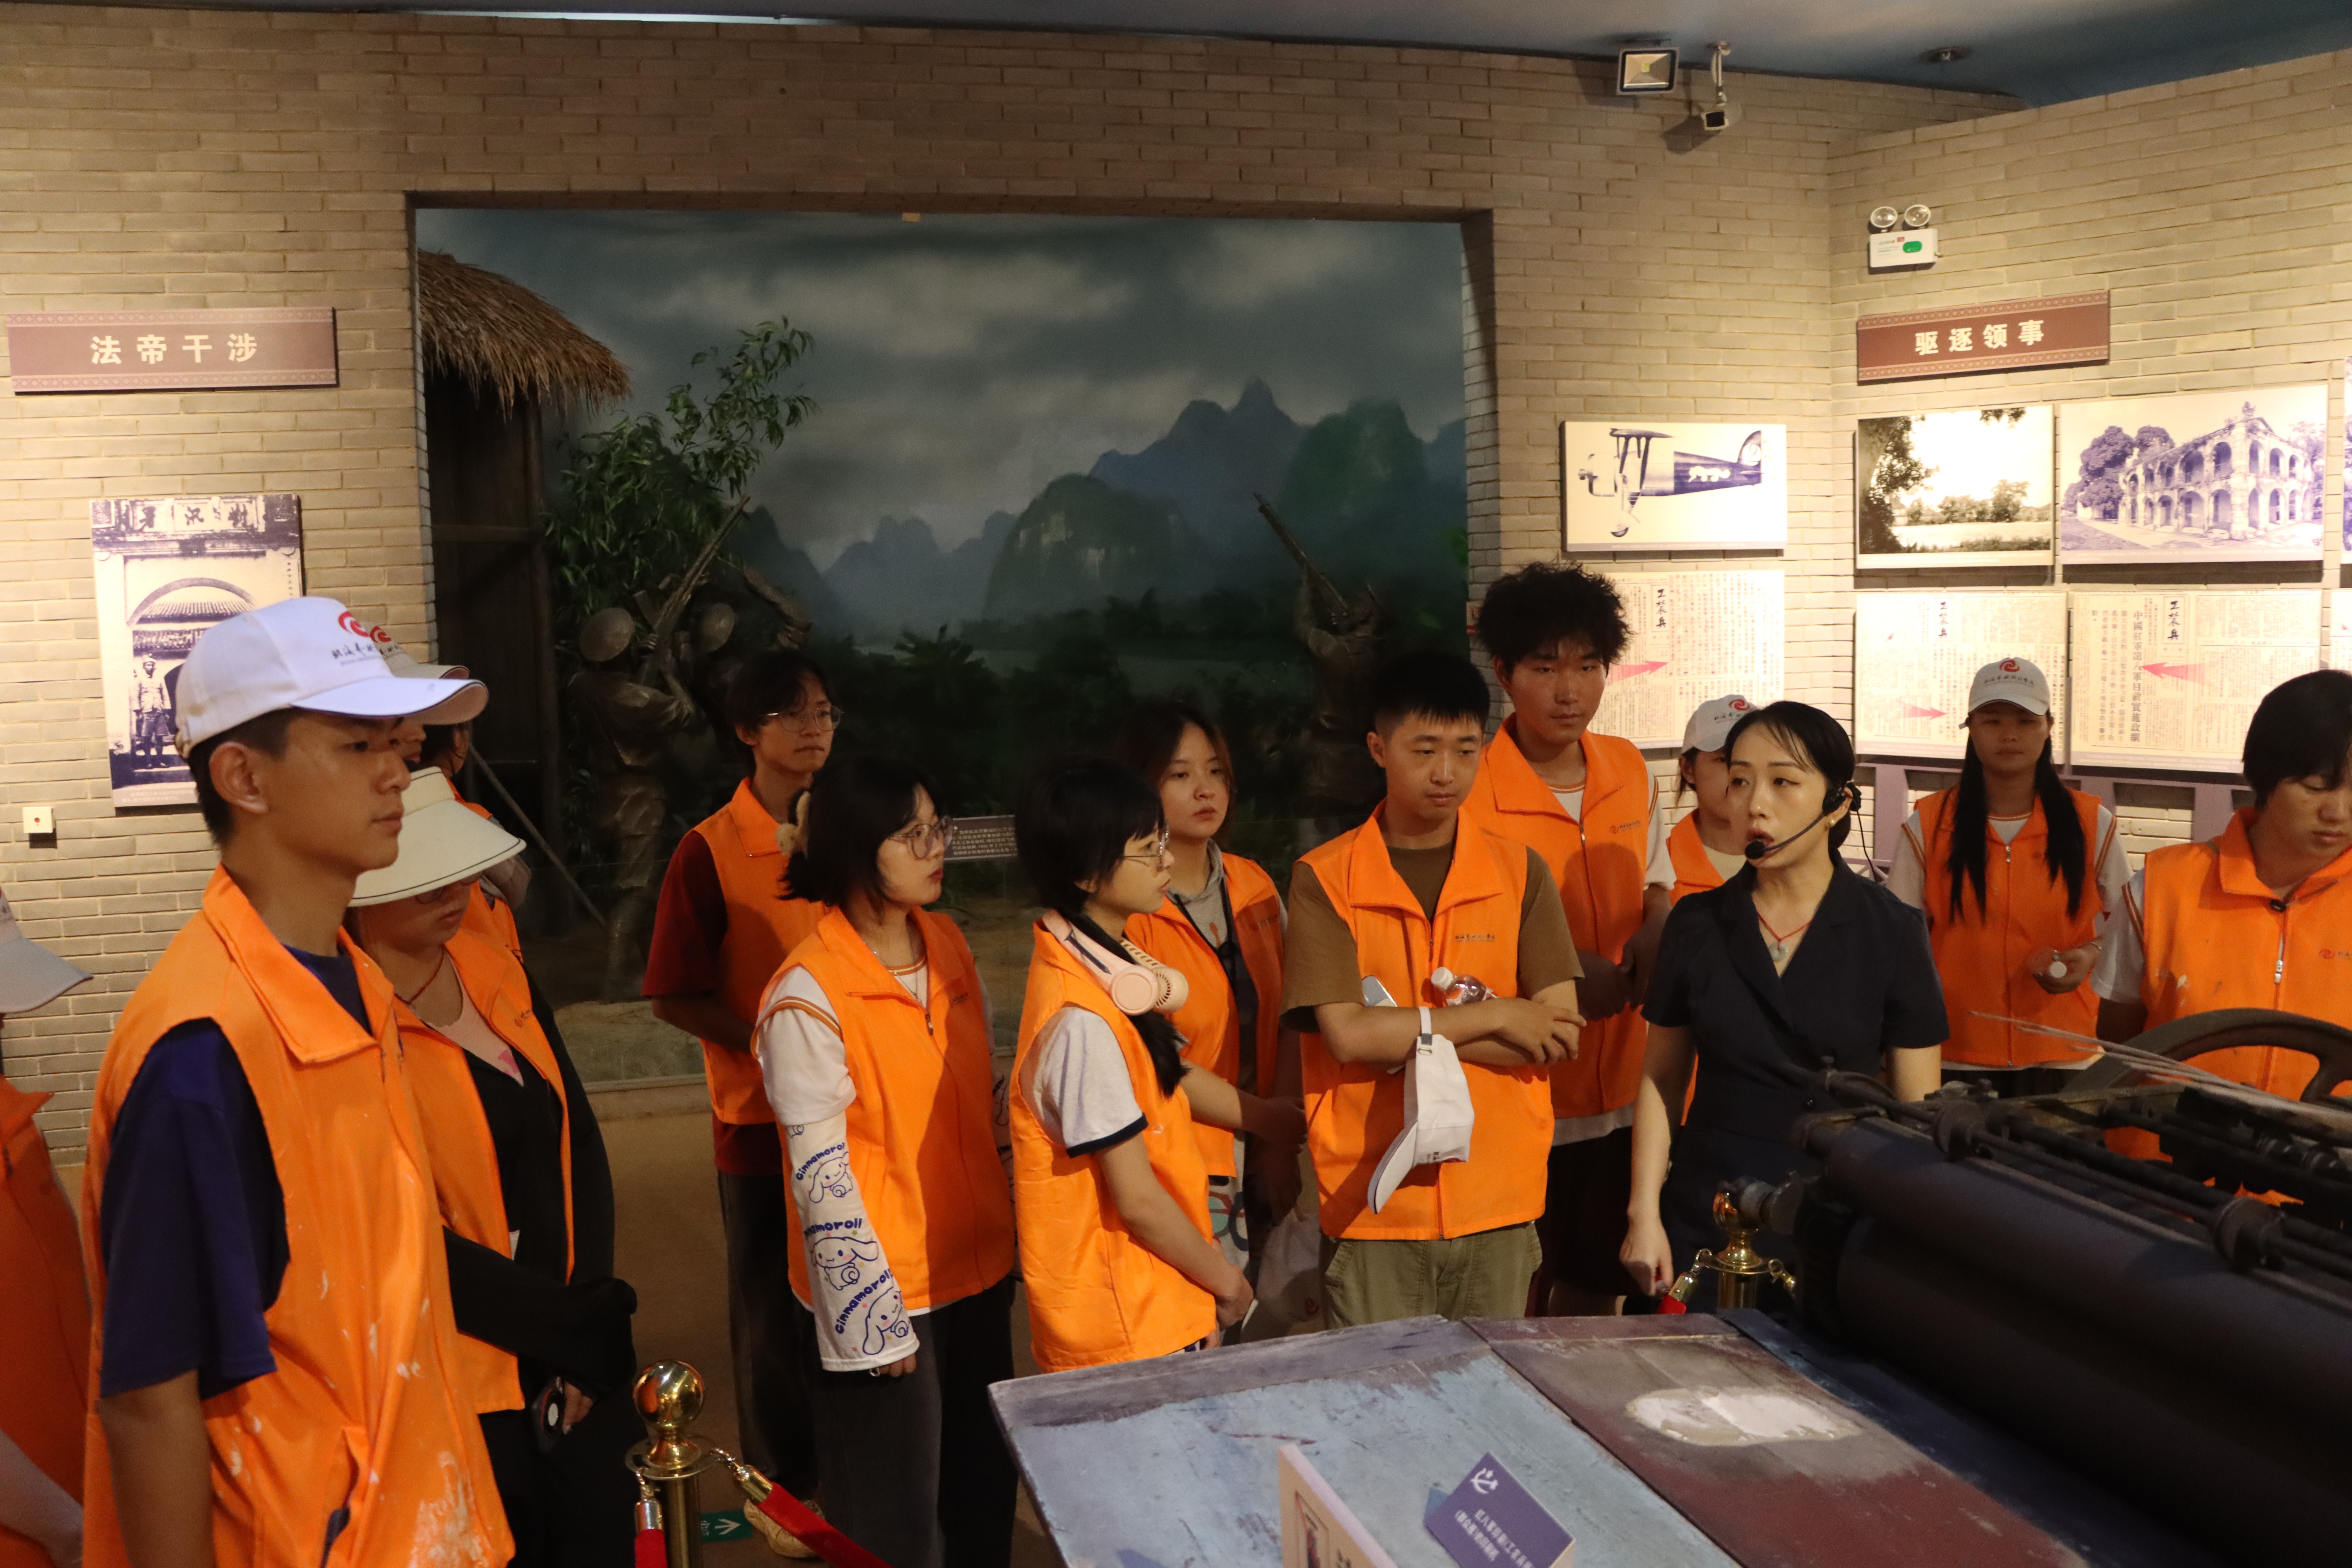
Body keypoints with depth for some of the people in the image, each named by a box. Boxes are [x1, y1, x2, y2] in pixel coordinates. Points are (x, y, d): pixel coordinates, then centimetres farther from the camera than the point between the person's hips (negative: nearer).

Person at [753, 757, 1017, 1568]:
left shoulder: (948, 944, 2)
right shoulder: (808, 998, -19)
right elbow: (821, 1175, -17)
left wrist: (1005, 1236, 12)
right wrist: (876, 1319, -15)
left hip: (977, 1272, 6)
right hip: (881, 1296, -6)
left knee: (984, 1497, 19)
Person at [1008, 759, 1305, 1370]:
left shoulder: (1110, 965, 2)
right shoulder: (1083, 1020, -26)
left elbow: (1173, 1077, 18)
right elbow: (1137, 1198, -21)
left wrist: (1290, 1121, 20)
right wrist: (1225, 1278, -6)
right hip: (1123, 1325, -8)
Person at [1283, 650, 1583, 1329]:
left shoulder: (1520, 873, 3)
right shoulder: (1325, 879, -4)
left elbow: (1560, 1029, -5)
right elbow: (1347, 1036, -14)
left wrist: (1408, 1032, -12)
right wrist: (1494, 1018, -10)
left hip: (1499, 1201, 2)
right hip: (1375, 1205, -2)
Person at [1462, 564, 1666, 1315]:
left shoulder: (1631, 772, 3)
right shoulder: (1468, 790, -15)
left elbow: (1654, 898, 13)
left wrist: (1650, 957, -8)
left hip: (1619, 1086, 5)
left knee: (1597, 1286, 19)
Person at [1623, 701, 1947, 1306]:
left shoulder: (1891, 932, -3)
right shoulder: (1697, 925, 3)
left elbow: (1918, 1112, 0)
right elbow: (1660, 1080, 8)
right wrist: (1645, 1214, 1)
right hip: (1706, 1223, 2)